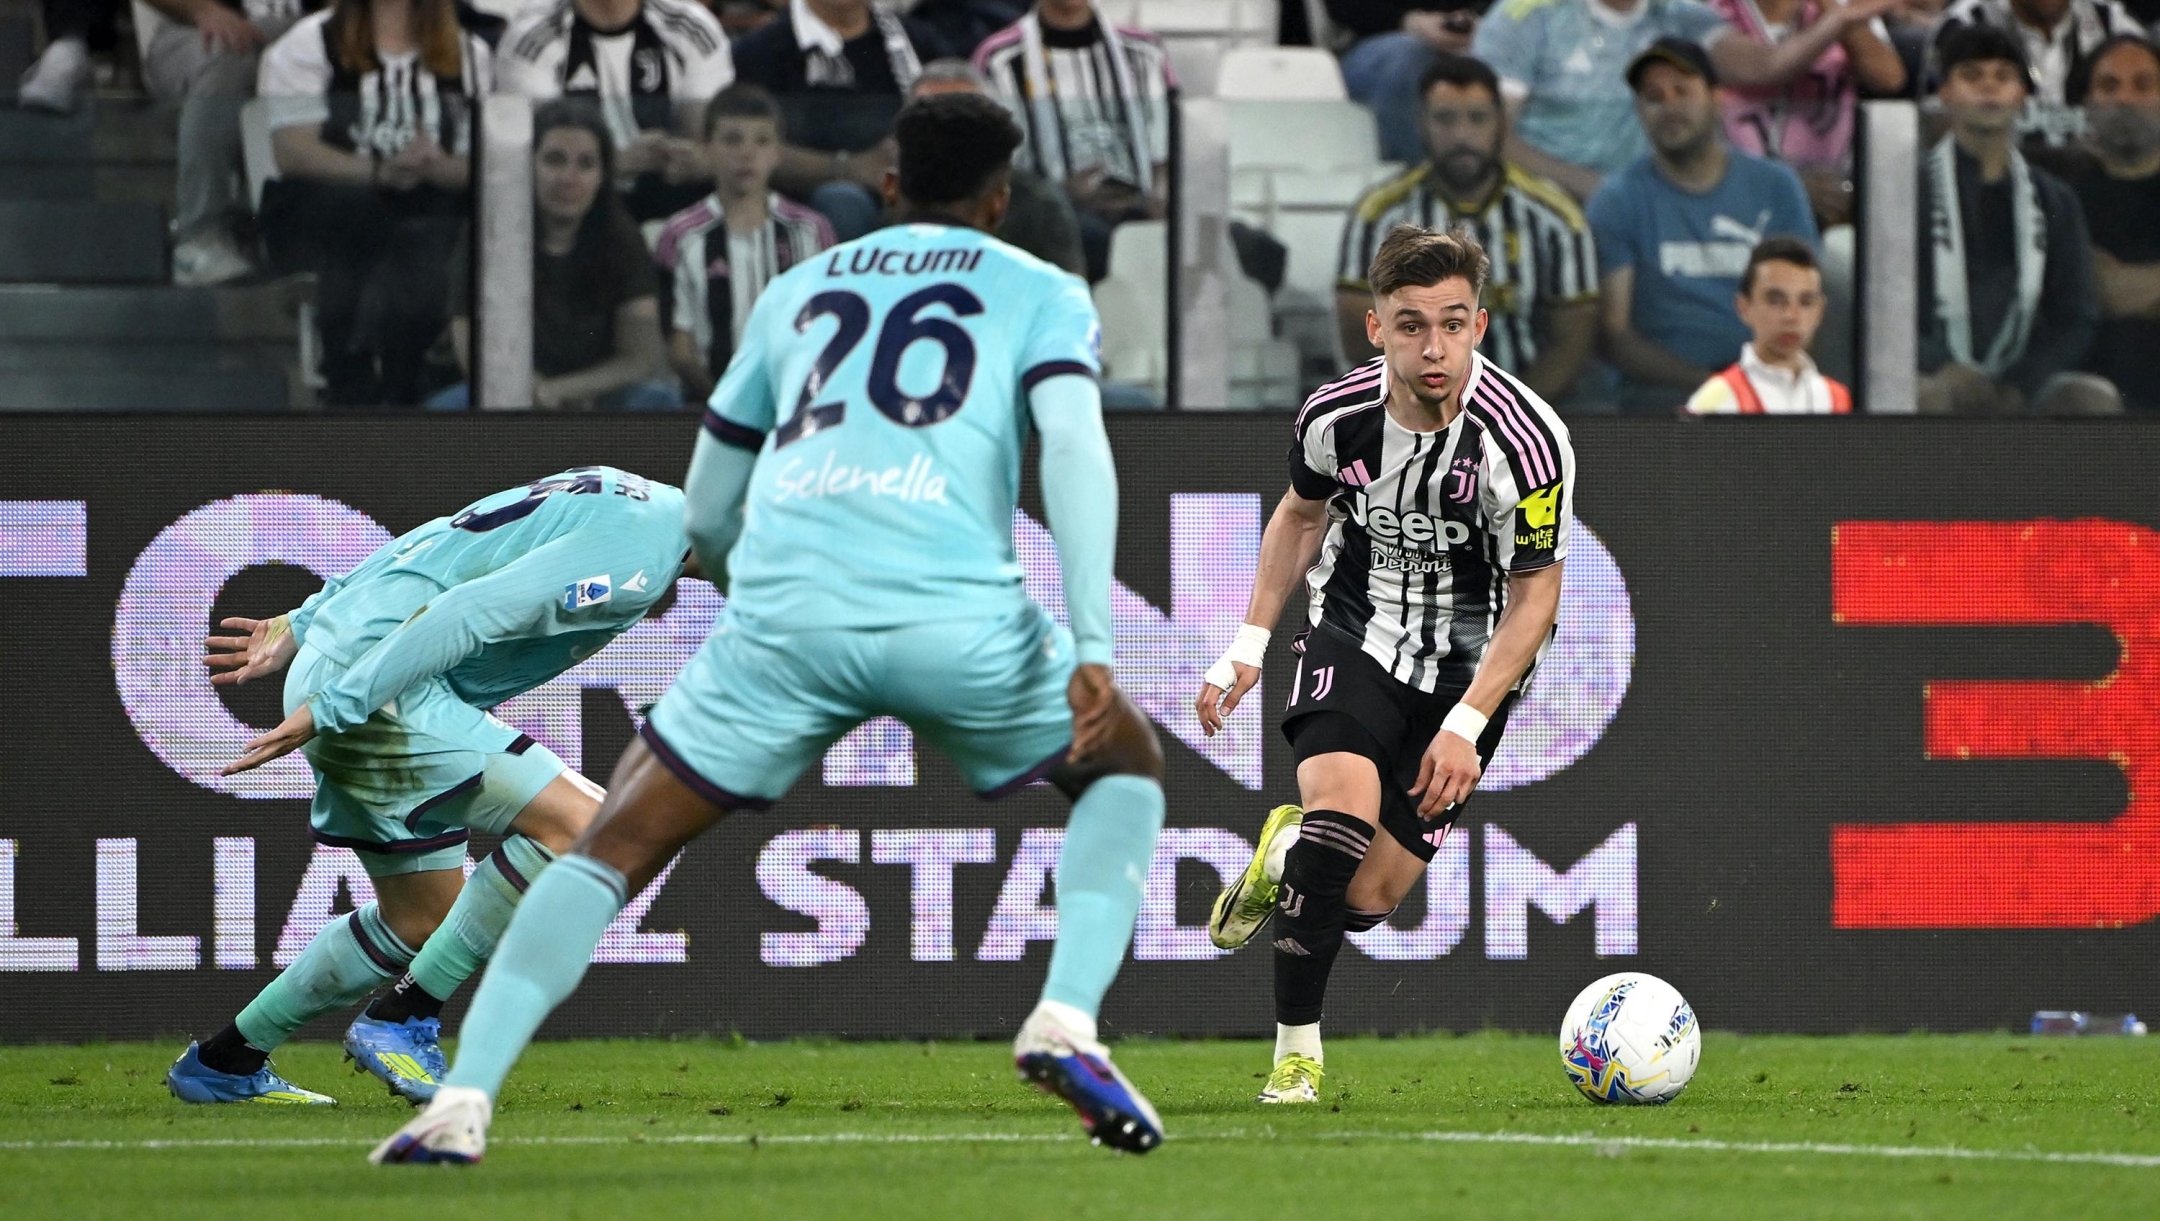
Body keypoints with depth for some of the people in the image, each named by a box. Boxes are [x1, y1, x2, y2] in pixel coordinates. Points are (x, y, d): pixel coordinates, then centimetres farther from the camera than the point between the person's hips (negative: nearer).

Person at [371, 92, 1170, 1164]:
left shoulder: (796, 293, 27)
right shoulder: (1042, 294, 18)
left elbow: (706, 519, 31)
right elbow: (1075, 450, -2)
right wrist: (1093, 651, -9)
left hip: (783, 604, 2)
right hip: (956, 615, -2)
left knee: (615, 847, 13)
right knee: (1125, 766, 26)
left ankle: (461, 1101, -5)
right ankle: (1066, 1021, 3)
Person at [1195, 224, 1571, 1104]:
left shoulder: (1526, 443, -24)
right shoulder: (1336, 418, -14)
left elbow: (1534, 599, -15)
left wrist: (1467, 724, -23)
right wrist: (1250, 643, 3)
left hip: (1469, 668, -1)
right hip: (1355, 640, 1)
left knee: (1366, 899, -6)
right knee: (1345, 800, -28)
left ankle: (1285, 853, 32)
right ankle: (1297, 1048, -15)